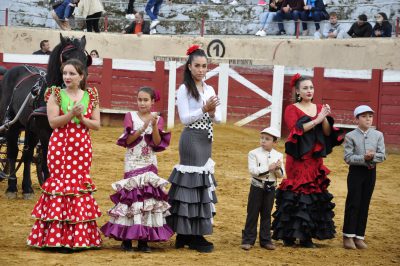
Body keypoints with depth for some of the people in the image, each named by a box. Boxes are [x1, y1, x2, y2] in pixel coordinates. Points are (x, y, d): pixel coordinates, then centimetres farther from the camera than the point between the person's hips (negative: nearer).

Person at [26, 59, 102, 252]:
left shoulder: (91, 96, 7)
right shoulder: (56, 95, 1)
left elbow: (97, 124, 4)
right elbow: (53, 122, -8)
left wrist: (82, 118, -12)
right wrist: (71, 114, -21)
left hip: (82, 148, 2)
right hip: (60, 147, -2)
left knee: (80, 185, 4)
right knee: (61, 184, -4)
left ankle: (81, 237, 11)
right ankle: (59, 238, 1)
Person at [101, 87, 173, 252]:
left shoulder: (157, 119, 5)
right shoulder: (130, 116, 2)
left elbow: (158, 143, -6)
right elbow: (127, 140, -9)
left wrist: (154, 126, -19)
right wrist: (143, 128, -20)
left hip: (149, 165, 2)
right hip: (133, 164, -2)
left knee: (149, 198, -2)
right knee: (131, 197, -6)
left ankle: (143, 240, 3)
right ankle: (126, 238, -1)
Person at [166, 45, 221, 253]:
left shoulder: (209, 89, 11)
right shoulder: (184, 89, -7)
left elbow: (218, 118, 7)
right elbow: (184, 118, -14)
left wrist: (212, 113, -15)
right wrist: (204, 110, -24)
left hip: (206, 140, 7)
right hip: (192, 139, -7)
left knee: (203, 181, 8)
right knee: (192, 182, -6)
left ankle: (186, 235, 15)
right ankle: (193, 237, -1)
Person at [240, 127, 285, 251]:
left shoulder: (278, 155, 2)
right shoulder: (254, 153, -7)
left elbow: (281, 175, 0)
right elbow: (253, 170, -19)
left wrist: (278, 168, -22)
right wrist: (268, 168, -23)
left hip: (270, 188, 3)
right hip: (257, 186, -3)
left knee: (266, 214, 10)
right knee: (252, 214, 1)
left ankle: (265, 240, 17)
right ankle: (248, 240, 7)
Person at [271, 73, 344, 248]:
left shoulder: (320, 109, 12)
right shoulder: (292, 109, -1)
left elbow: (327, 133, 5)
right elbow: (295, 130, -17)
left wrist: (325, 118, -11)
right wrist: (316, 120, -19)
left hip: (315, 159, 5)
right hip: (298, 159, -5)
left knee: (314, 194, 3)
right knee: (295, 194, -6)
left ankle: (307, 236, 7)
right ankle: (289, 235, -1)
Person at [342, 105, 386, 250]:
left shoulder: (378, 135, 2)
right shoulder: (350, 136, -7)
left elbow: (382, 155, -3)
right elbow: (348, 158, -13)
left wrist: (373, 156, -22)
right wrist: (364, 158, -24)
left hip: (371, 172, 3)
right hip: (356, 171, -3)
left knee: (364, 204, 6)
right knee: (353, 204, -3)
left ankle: (359, 236, 12)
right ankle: (348, 236, 4)